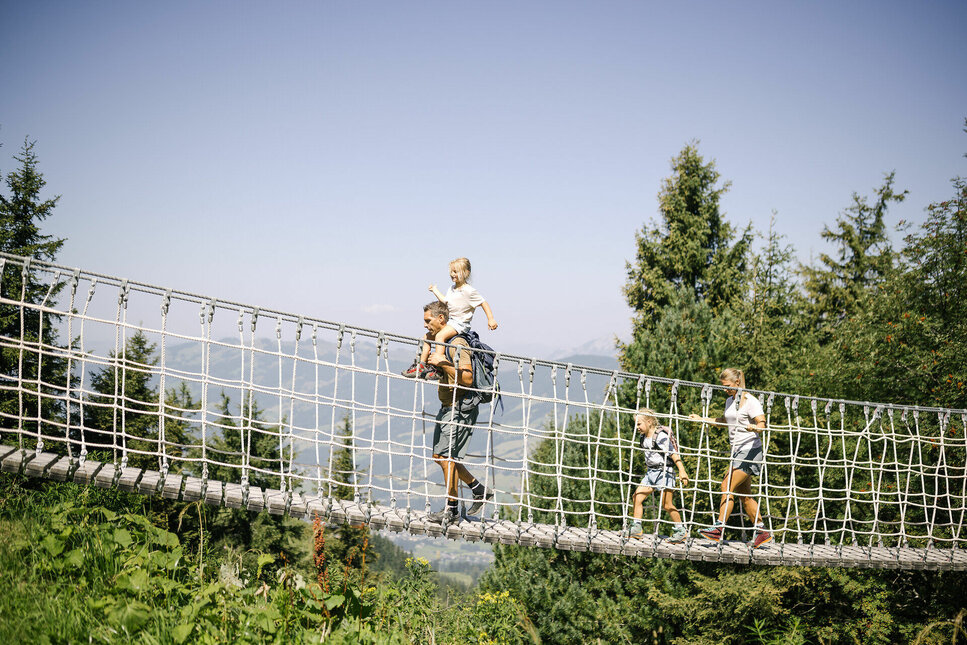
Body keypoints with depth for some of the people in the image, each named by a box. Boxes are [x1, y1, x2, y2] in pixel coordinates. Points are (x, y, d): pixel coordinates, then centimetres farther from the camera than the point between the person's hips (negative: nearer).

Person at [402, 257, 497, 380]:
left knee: (440, 336, -29)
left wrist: (491, 319, -15)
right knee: (427, 336, 3)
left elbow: (483, 303, -9)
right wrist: (435, 291, 32)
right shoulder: (451, 289, 13)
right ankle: (421, 365, 4)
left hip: (461, 323, -9)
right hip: (449, 321, 9)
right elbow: (446, 301, 27)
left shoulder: (469, 291, -13)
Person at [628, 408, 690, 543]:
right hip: (651, 472, 8)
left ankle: (681, 531, 11)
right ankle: (636, 529, 3)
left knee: (667, 505, -4)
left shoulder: (660, 436, -16)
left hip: (664, 472, -8)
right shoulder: (643, 438, 9)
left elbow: (673, 454, -19)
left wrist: (682, 471, -24)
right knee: (637, 496, -3)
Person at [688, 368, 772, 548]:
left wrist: (754, 428, -42)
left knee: (727, 486, -16)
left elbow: (762, 423, -20)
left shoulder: (751, 401, -11)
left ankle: (718, 528, -16)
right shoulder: (730, 401, 14)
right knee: (744, 495, 9)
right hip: (737, 452, 9)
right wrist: (702, 419, 28)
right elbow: (724, 421, 31)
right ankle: (762, 531, 16)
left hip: (750, 450, -9)